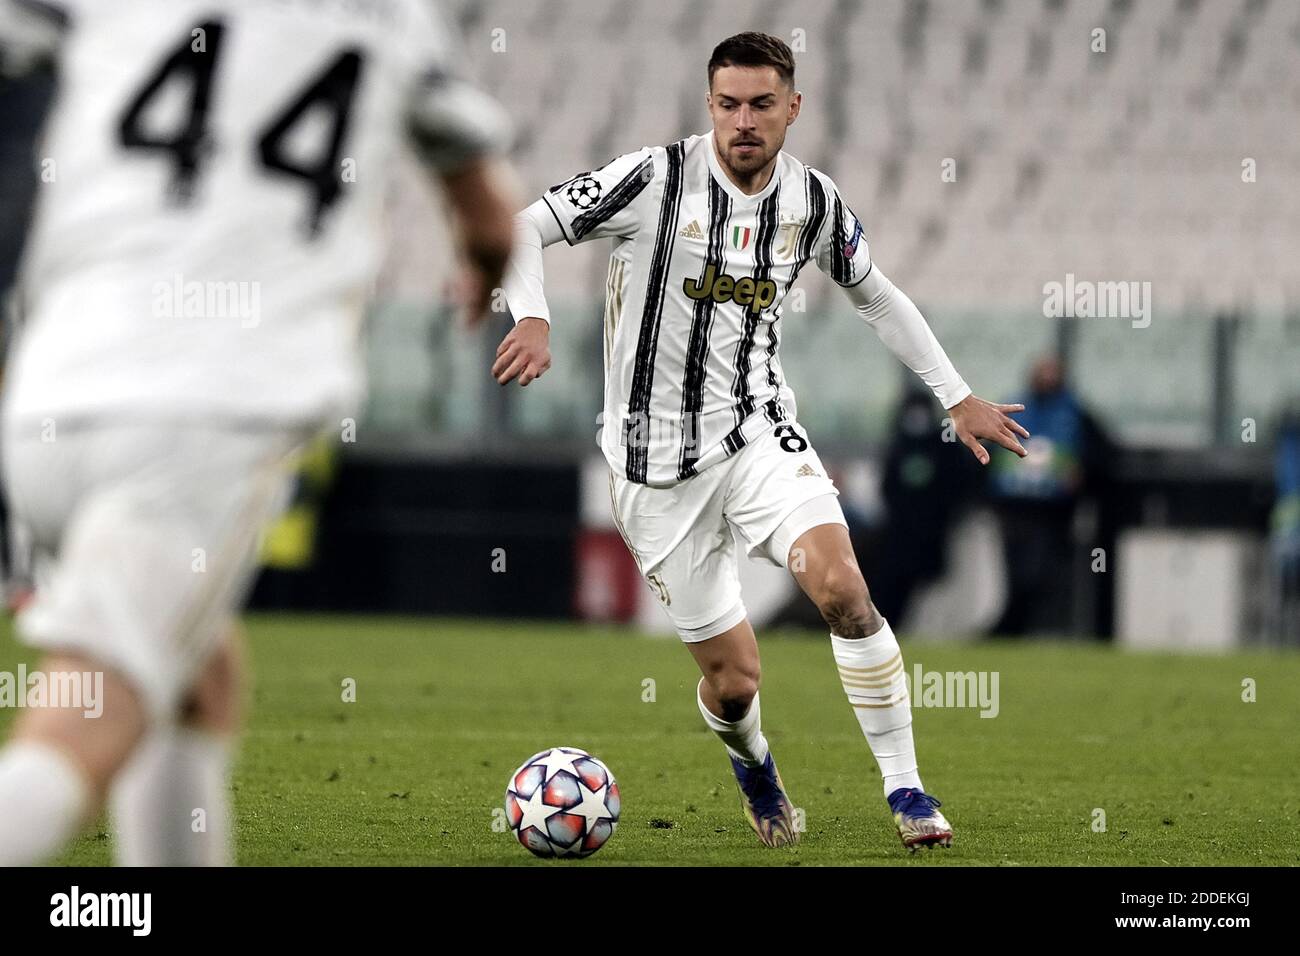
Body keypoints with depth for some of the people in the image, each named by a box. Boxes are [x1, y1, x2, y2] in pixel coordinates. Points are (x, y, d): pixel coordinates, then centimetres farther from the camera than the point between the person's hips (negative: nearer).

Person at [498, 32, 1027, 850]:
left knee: (841, 585, -25)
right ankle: (752, 764, 39)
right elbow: (521, 226, -11)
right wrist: (533, 318, -29)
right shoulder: (658, 180, -13)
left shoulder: (814, 202, 0)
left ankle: (905, 789, -12)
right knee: (734, 680, 1)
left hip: (758, 430, 2)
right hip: (657, 460, -2)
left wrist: (959, 399, 20)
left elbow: (875, 294, 18)